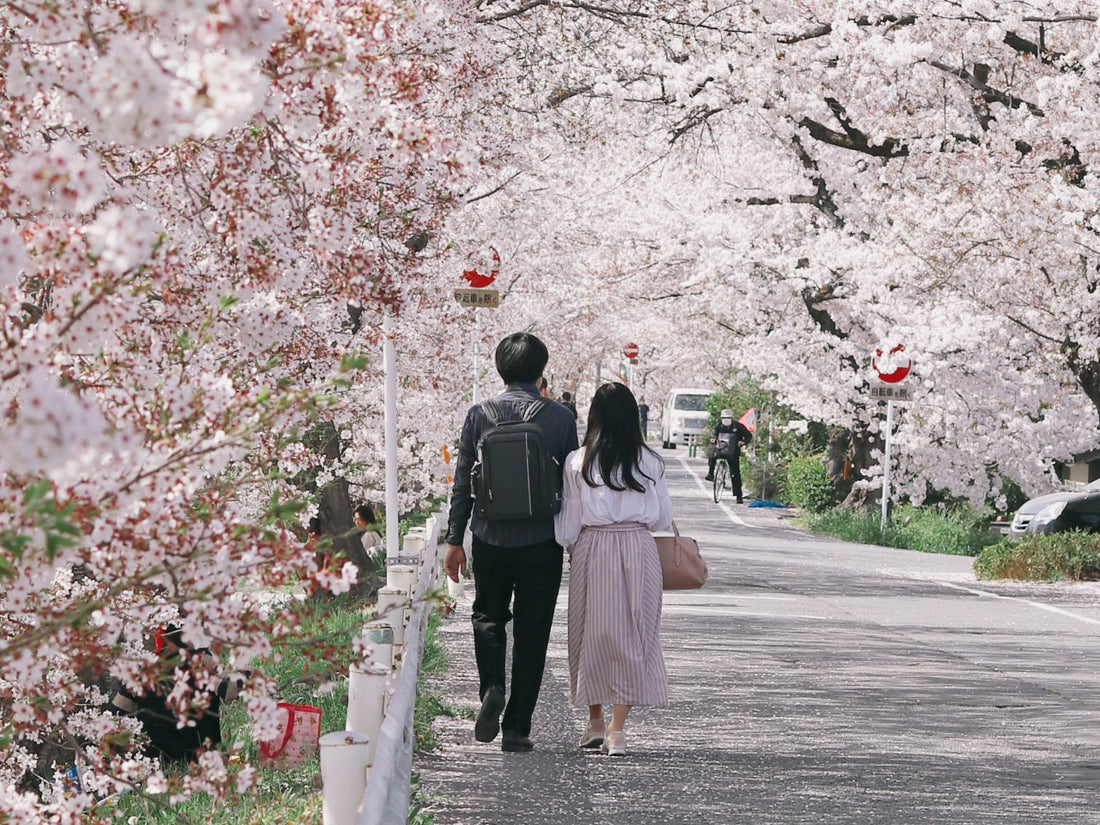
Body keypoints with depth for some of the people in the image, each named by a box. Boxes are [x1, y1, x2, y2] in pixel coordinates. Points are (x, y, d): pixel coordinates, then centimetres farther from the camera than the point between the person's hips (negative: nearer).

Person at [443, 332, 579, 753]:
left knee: (488, 616, 20)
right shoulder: (560, 418, -5)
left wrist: (454, 540, 7)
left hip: (490, 537, 1)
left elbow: (462, 482, 0)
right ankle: (516, 728, 8)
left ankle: (492, 688, -6)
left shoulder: (479, 415, -2)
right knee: (531, 632, 7)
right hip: (542, 541, -1)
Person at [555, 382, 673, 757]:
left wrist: (571, 546, 18)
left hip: (592, 550, 0)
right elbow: (663, 518, 4)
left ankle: (595, 722, 22)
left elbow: (567, 525, -2)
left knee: (592, 632, 13)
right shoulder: (649, 462, -1)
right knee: (631, 636, 5)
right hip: (638, 548, 0)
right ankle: (617, 728, 0)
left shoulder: (578, 462, -4)